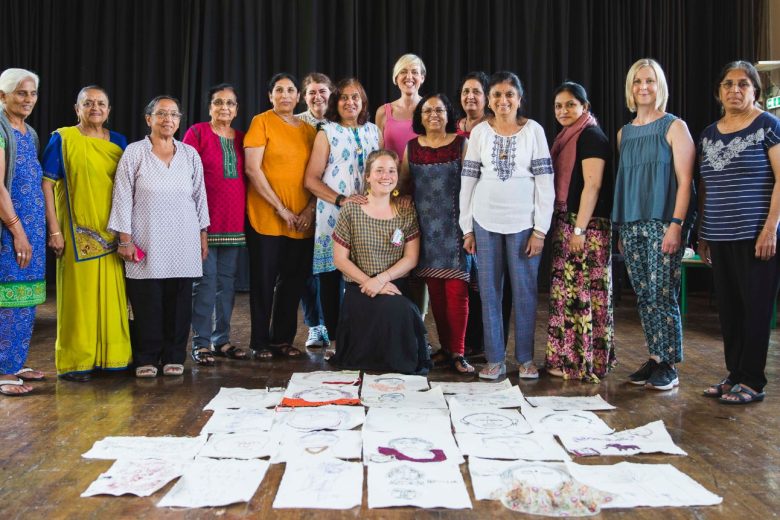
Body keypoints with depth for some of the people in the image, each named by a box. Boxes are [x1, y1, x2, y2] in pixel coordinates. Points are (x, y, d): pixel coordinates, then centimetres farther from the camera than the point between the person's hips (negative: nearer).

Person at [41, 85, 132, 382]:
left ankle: (112, 355, 18)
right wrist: (54, 230, -10)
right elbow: (46, 185, -4)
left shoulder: (119, 142, 11)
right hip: (77, 232, -4)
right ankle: (74, 362, 11)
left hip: (112, 233, 4)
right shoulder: (62, 139, 0)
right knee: (78, 295, 0)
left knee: (112, 295, 6)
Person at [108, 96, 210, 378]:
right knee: (147, 303, -1)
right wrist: (125, 239, -5)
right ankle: (146, 359, 11)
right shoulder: (134, 152, 1)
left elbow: (200, 196, 14)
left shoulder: (190, 154, 10)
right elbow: (123, 198, -1)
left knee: (179, 301, 3)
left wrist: (203, 234, 11)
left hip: (183, 241, 3)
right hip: (146, 241, -2)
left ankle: (174, 357, 15)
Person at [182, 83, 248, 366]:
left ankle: (222, 340, 18)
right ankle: (200, 343, 5)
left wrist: (246, 213, 8)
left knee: (228, 279, 9)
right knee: (206, 279, -4)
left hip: (234, 220, 5)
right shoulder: (197, 132, -1)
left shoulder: (241, 138, 14)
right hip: (206, 220, -5)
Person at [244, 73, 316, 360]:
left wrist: (310, 208, -2)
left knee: (294, 280, 7)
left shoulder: (308, 130, 13)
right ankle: (261, 342, 13)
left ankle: (283, 339, 20)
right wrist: (280, 208, -12)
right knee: (264, 280, 1)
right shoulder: (262, 122, -2)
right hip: (266, 217, -4)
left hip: (302, 220, 5)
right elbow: (252, 169, -9)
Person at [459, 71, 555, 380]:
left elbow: (545, 182, -2)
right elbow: (467, 181, 6)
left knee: (525, 291, 2)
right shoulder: (480, 131, 5)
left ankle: (525, 358, 16)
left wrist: (540, 229, -7)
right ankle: (494, 359, 15)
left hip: (523, 221, -2)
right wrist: (467, 228, 3)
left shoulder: (533, 130, 1)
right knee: (489, 291, 5)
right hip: (485, 221, 2)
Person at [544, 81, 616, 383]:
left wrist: (580, 229, -19)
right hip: (565, 223, 9)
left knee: (584, 292, -6)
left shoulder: (591, 137, -8)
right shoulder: (565, 138, 19)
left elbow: (593, 185, -15)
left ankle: (586, 362, 1)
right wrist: (562, 227, 14)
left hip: (587, 226, -9)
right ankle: (566, 359, 16)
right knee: (564, 292, 9)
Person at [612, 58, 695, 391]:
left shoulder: (674, 127, 0)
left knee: (662, 295, -6)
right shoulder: (624, 133, 16)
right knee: (643, 296, 7)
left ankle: (669, 367, 3)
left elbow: (684, 180, -7)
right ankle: (654, 359, 17)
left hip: (662, 224, -5)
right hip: (630, 226, 5)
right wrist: (620, 229, 12)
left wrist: (676, 224, -16)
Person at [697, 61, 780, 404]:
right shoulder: (709, 134, 14)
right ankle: (734, 374, 19)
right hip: (720, 238, 5)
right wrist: (702, 234, 13)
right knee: (728, 309, 9)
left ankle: (752, 382, 8)